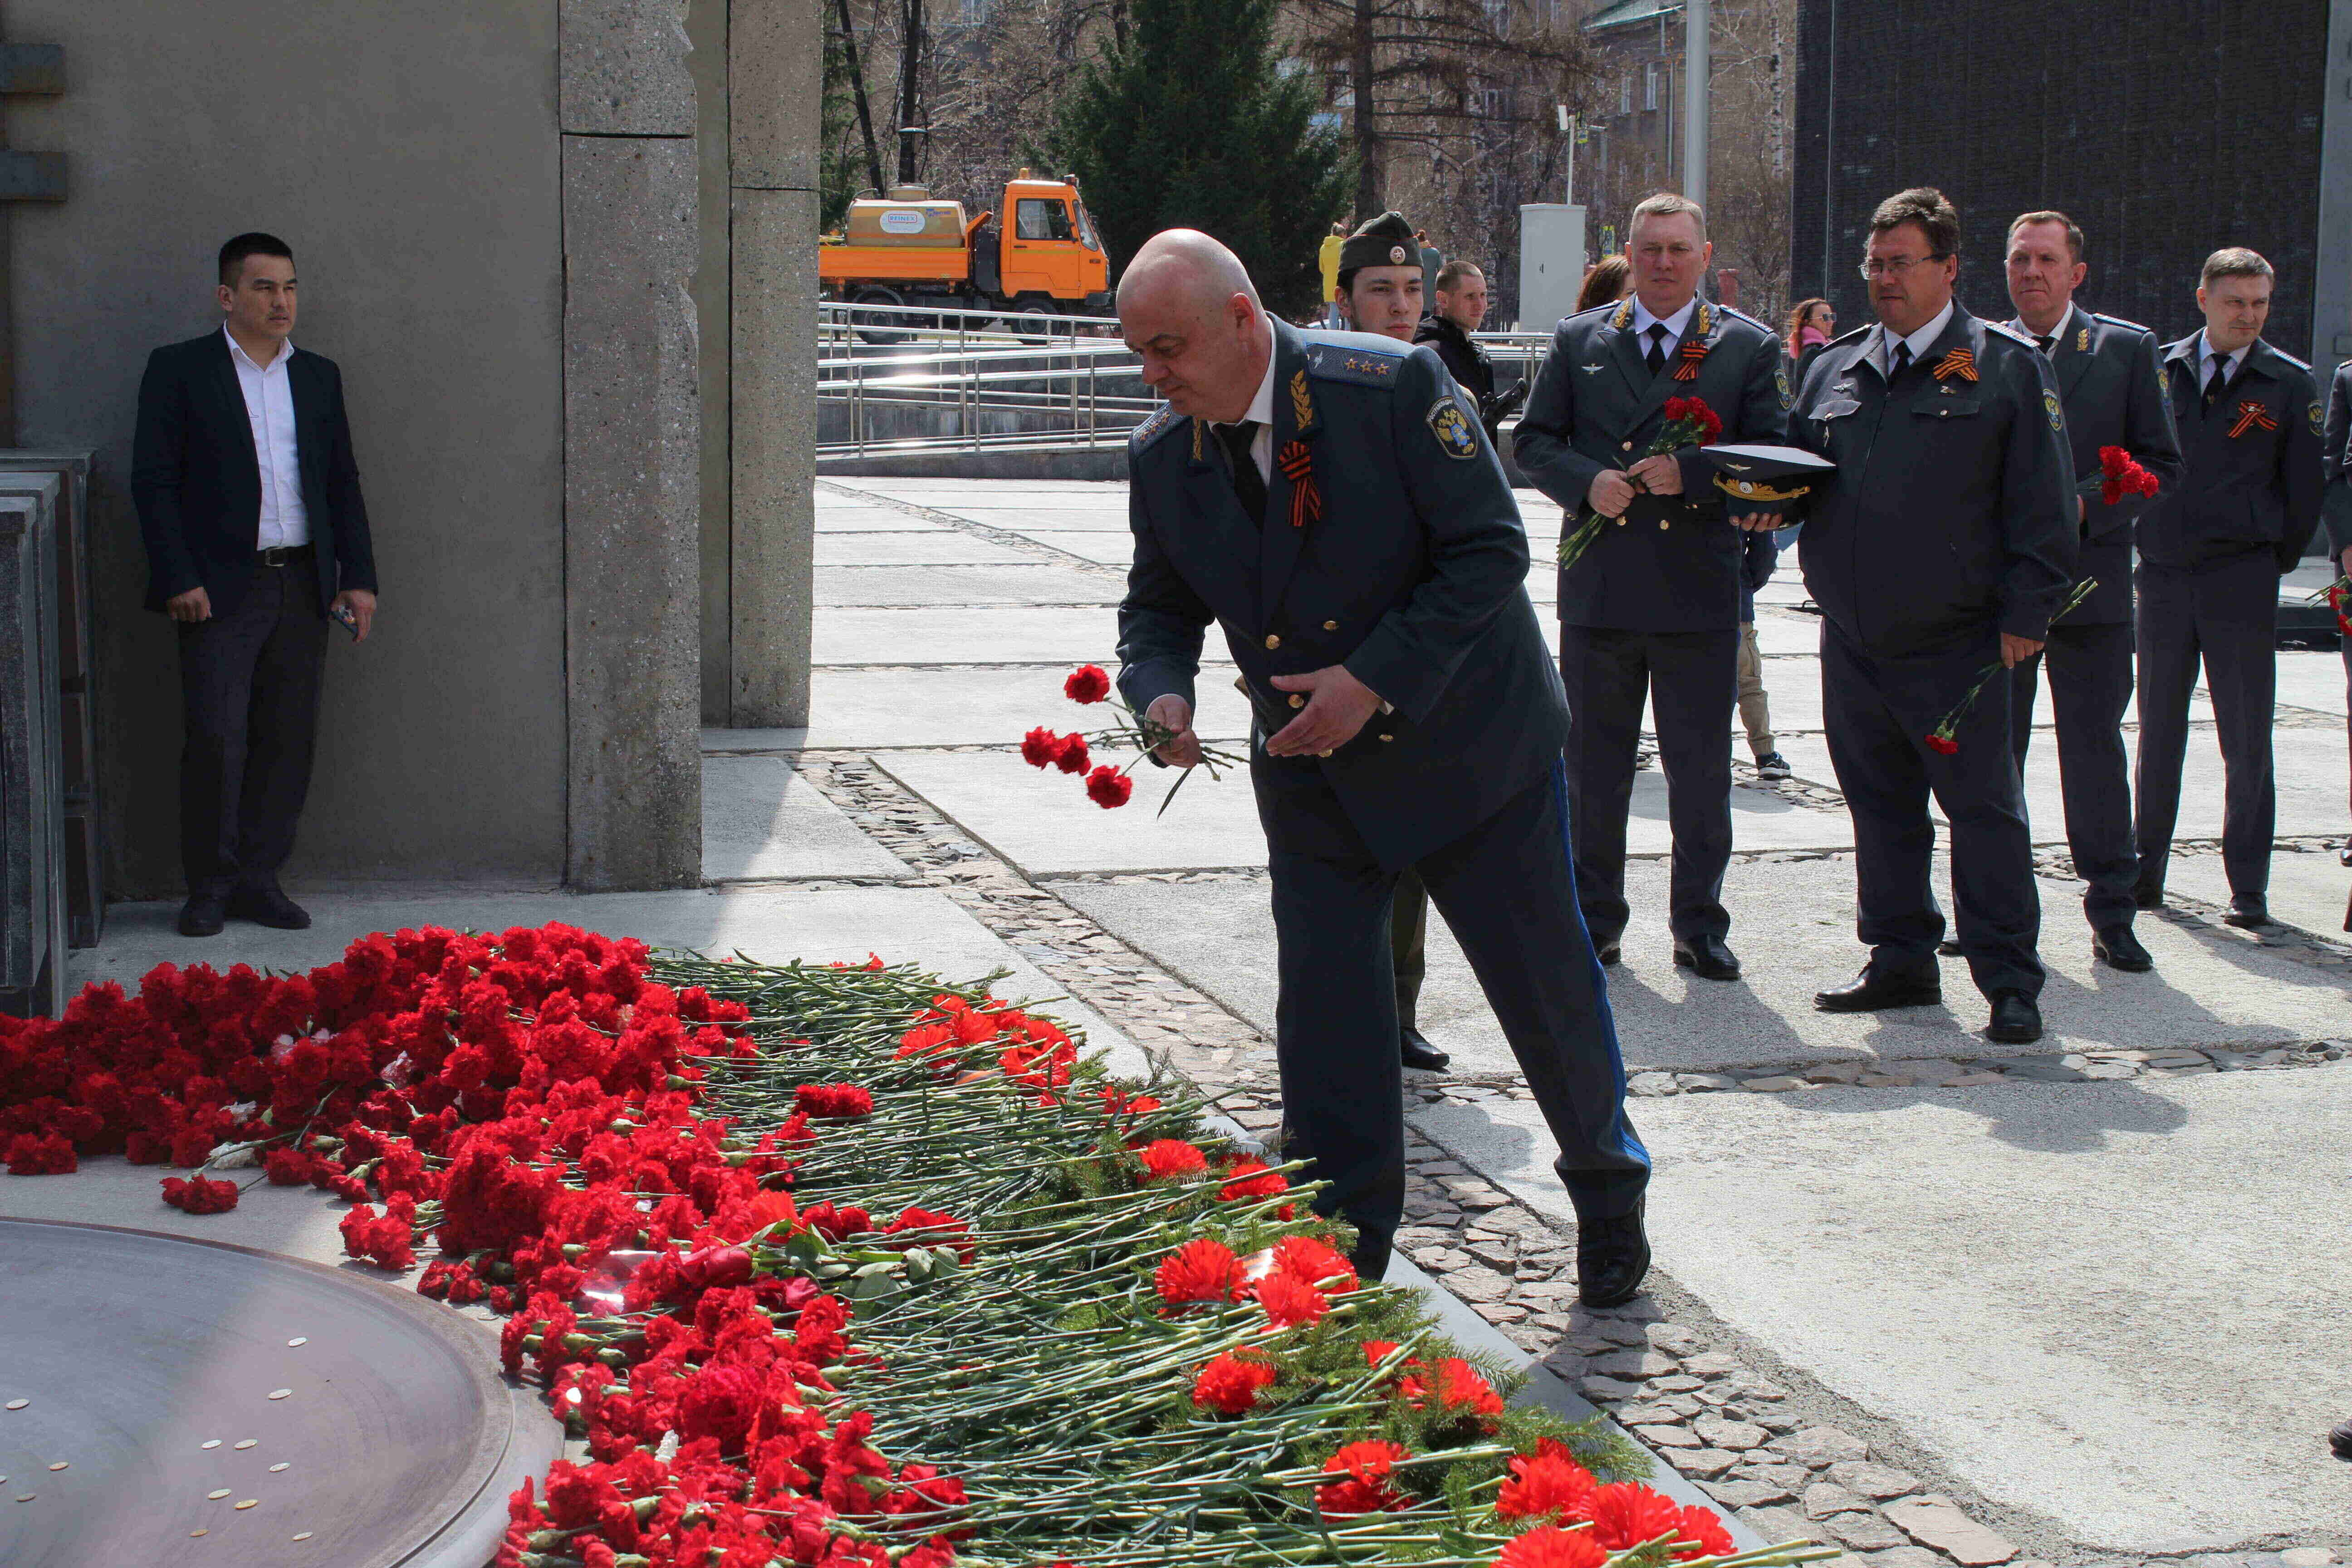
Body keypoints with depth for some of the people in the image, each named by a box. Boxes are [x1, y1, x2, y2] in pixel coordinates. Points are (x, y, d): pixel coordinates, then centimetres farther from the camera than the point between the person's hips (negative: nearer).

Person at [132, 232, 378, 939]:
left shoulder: (318, 376, 14)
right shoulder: (179, 370, 0)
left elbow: (342, 482, 16)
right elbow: (153, 482, -3)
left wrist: (358, 576, 9)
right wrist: (179, 580, -11)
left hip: (301, 586, 4)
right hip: (219, 589, -4)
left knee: (288, 738, 5)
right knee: (216, 739, -6)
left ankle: (258, 876, 15)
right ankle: (210, 886, 7)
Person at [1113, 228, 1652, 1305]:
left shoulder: (1395, 387, -20)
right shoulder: (1161, 457, -5)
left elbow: (1489, 551, -18)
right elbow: (1159, 607, 8)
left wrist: (1373, 679, -24)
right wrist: (1161, 690, -15)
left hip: (1468, 745, -3)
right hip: (1314, 775, 4)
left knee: (1547, 986, 8)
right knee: (1324, 1011, 2)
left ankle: (1609, 1198, 31)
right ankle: (1343, 1248, 16)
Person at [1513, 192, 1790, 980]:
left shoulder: (1751, 347, 4)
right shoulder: (1576, 340, 9)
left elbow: (1775, 455, -2)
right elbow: (1532, 442, 8)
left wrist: (1689, 471, -16)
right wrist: (1587, 482, -11)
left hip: (1700, 592, -1)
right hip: (1598, 586, 2)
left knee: (1701, 769, 4)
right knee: (1593, 766, 9)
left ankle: (1699, 924, 16)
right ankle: (1595, 920, 20)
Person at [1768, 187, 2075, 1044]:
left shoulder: (2006, 367, -1)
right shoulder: (1834, 368, 13)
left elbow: (2041, 502, -4)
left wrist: (2027, 613, -9)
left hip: (1957, 644, -5)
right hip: (1853, 639, 5)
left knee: (1983, 810, -2)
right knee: (1880, 805, 12)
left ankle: (2010, 982, 4)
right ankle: (1902, 962, 23)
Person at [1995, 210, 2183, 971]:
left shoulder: (2128, 349, 3)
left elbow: (2162, 464, 1)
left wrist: (2087, 506, -13)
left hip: (2090, 579, -2)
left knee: (2095, 750, 0)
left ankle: (2111, 912, 9)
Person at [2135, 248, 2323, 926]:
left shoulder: (2291, 384, 2)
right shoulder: (2160, 370, 6)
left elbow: (2304, 489, 5)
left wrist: (2276, 560, 4)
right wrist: (2141, 538, 9)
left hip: (2241, 583, -2)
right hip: (2163, 576, 2)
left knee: (2246, 741, 0)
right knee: (2158, 735, 9)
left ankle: (2248, 888, 6)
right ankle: (2145, 874, 18)